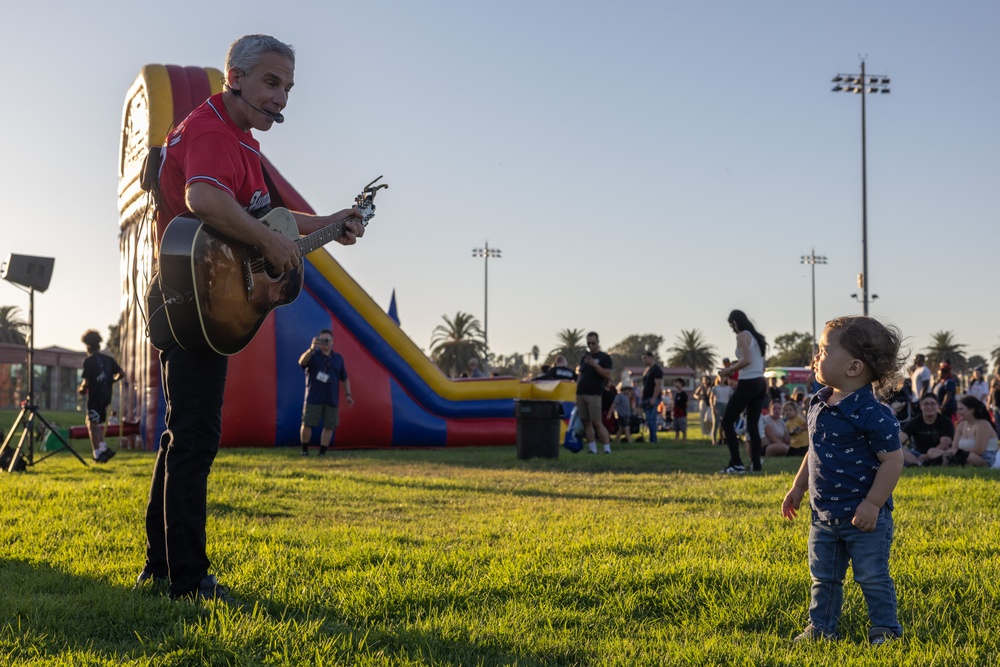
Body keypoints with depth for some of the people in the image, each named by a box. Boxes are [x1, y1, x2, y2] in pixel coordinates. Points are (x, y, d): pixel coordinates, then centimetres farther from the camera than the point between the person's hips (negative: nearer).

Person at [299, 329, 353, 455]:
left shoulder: (338, 358, 12)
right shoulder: (313, 355, -1)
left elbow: (345, 378, 17)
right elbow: (302, 362, -24)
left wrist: (347, 394, 6)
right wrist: (311, 349, -41)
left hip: (332, 399, 3)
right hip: (314, 398, -3)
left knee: (329, 426, 0)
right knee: (307, 424, -7)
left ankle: (322, 453, 8)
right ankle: (304, 451, 7)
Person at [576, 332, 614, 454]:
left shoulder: (604, 357, 1)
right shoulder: (584, 358, 18)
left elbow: (608, 374, -10)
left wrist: (595, 365, -20)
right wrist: (576, 391, 13)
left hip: (594, 394, -6)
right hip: (581, 394, 6)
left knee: (597, 422, -12)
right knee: (586, 422, 4)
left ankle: (607, 448, -10)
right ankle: (592, 449, 8)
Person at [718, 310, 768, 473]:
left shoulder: (742, 336, -9)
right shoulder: (756, 336, 17)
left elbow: (746, 360, -21)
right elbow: (757, 363, 17)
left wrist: (729, 370, -9)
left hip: (747, 384, -9)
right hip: (760, 384, 9)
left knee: (727, 422, -3)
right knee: (753, 425, 11)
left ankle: (736, 464, -10)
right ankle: (756, 464, 7)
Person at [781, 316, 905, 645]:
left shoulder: (872, 413, -21)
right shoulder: (819, 405, 5)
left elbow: (892, 459, -20)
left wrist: (873, 504, -23)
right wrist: (798, 488, 19)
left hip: (863, 518, -7)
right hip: (824, 515, 7)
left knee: (873, 578, 3)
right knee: (823, 578, 15)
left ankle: (885, 630, 17)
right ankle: (820, 627, 27)